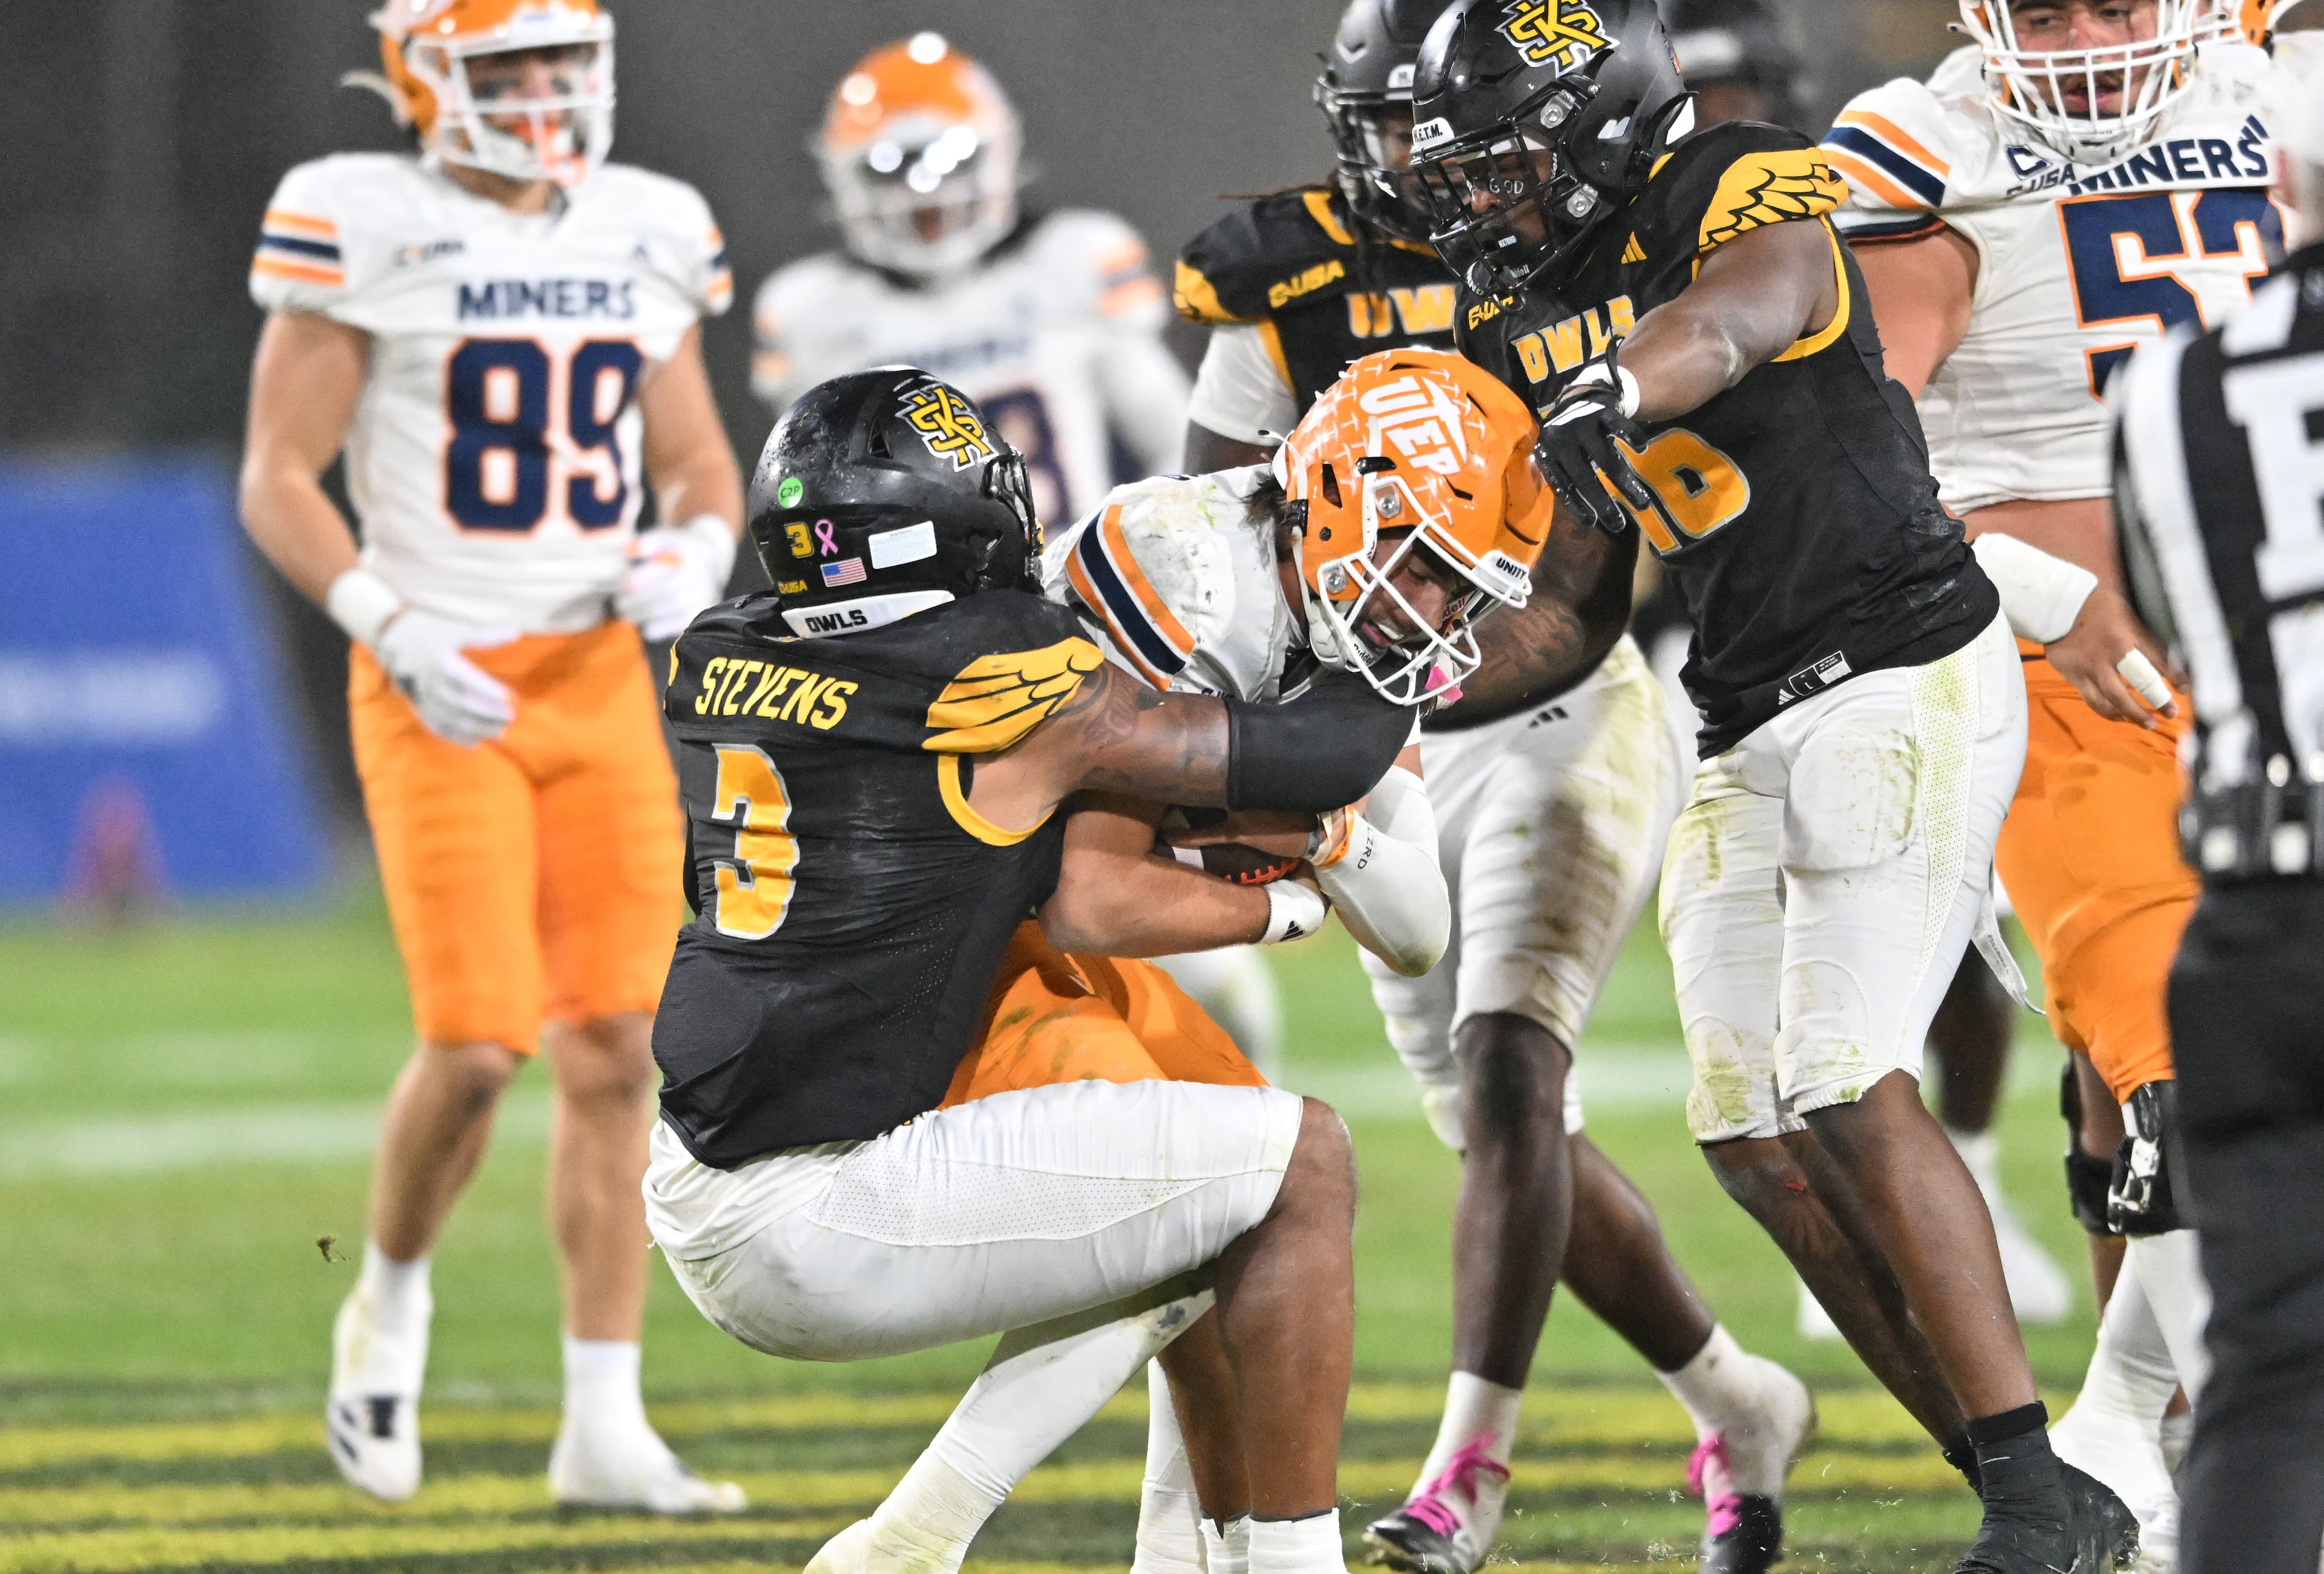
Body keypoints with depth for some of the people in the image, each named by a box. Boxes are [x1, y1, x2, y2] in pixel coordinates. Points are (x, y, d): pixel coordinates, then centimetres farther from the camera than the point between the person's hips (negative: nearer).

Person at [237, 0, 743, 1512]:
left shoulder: (646, 238, 9)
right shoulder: (364, 228, -7)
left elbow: (700, 464, 17)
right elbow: (278, 480, -5)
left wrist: (692, 556, -5)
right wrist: (388, 625, -17)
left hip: (600, 684, 5)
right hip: (441, 693, -5)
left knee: (616, 1051, -1)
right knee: (477, 1045, -13)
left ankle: (604, 1427, 4)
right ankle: (392, 1303, 16)